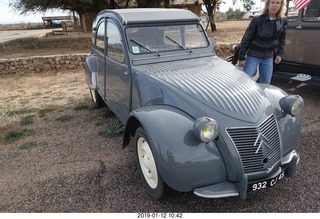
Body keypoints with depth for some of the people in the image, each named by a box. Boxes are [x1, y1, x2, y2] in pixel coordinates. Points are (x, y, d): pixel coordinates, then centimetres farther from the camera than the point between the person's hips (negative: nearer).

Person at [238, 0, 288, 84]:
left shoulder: (283, 21, 1)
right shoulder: (257, 19, -13)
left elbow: (282, 39, 15)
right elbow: (246, 39, -11)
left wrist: (279, 54, 12)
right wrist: (241, 57, -12)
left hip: (268, 58, 4)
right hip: (253, 56, -4)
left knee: (265, 83, 13)